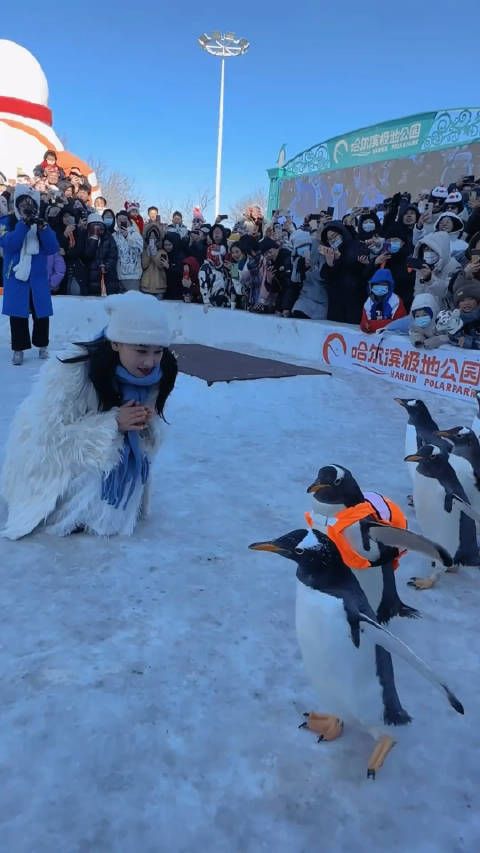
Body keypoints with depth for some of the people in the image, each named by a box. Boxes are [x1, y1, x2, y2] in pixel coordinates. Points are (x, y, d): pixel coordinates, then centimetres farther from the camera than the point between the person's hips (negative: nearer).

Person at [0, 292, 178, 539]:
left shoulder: (155, 374, -15)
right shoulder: (71, 371, -33)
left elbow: (149, 432, -4)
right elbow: (51, 435, -29)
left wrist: (147, 426, -29)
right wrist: (113, 423, -37)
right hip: (48, 459, -6)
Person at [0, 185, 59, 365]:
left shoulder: (42, 224, 8)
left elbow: (53, 248, -7)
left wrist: (43, 228, -21)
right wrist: (24, 225, -24)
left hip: (38, 278, 2)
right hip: (15, 277, -2)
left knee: (42, 313, 4)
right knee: (18, 313, 0)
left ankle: (42, 346, 21)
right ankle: (18, 349, 10)